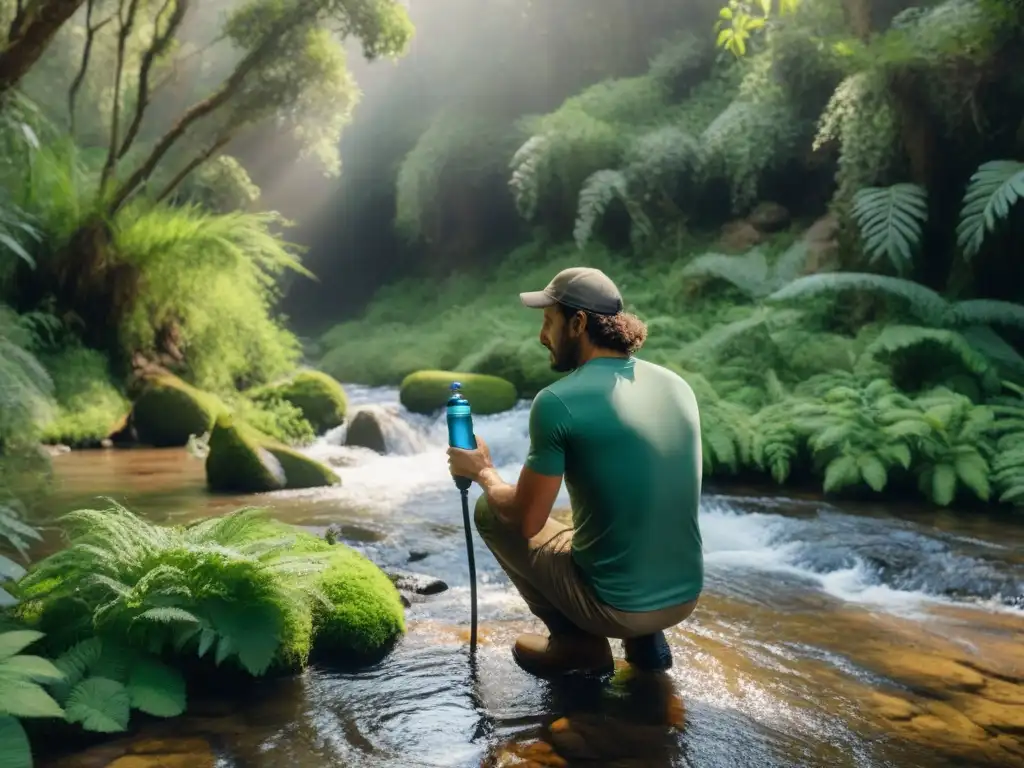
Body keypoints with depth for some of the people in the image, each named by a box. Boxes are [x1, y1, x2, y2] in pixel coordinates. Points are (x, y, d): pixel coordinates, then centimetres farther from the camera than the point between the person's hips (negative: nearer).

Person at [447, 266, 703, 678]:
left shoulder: (558, 402, -17)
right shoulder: (677, 385, 3)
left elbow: (526, 521, -10)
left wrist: (483, 472, 9)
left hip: (615, 606, -6)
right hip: (686, 597, 6)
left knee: (489, 510, 13)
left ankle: (579, 643, 8)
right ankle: (645, 637, 18)